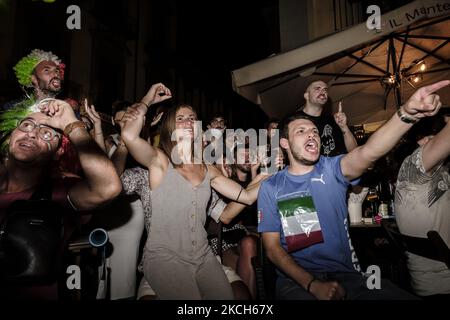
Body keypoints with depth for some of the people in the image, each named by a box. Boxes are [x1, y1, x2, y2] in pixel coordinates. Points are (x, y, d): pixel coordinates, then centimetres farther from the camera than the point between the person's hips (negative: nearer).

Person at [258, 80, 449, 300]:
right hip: (296, 279, -2)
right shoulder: (270, 188, -1)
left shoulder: (332, 169, 1)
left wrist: (408, 112, -39)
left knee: (403, 296, -20)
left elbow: (368, 153, -21)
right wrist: (312, 284, -19)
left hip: (344, 273, 2)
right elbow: (272, 247, -5)